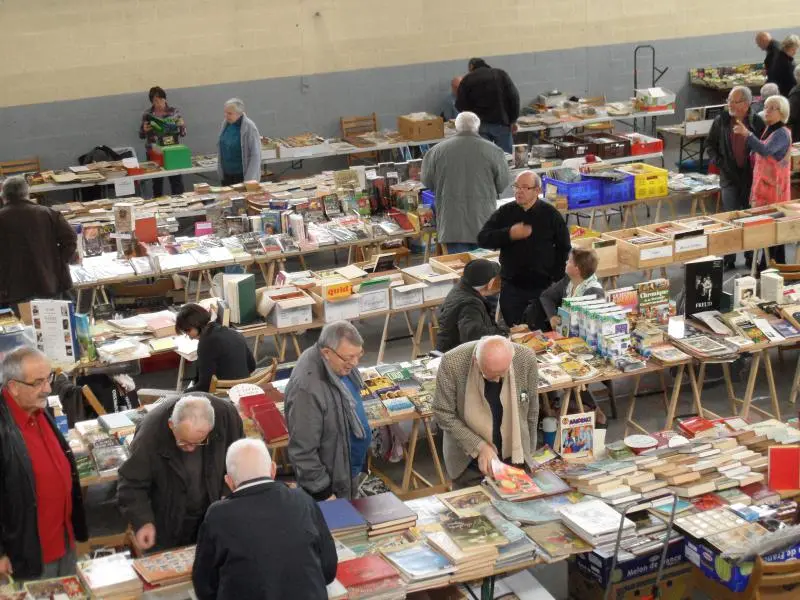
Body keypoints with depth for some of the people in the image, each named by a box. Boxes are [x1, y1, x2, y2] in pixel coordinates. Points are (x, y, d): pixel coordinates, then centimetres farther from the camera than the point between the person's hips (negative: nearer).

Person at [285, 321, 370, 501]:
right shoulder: (307, 389, -34)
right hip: (330, 479, -8)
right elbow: (303, 451, -28)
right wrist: (323, 492, -21)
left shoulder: (340, 363, -8)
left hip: (351, 468, 8)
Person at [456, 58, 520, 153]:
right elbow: (514, 97, 0)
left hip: (479, 125, 0)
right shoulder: (501, 74, 7)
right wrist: (513, 120, 4)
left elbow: (460, 106, 0)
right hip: (501, 123, 0)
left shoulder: (467, 79, 5)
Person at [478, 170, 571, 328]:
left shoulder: (551, 214, -1)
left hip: (543, 287, -2)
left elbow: (564, 248, 5)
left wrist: (556, 277, -3)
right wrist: (509, 234, -18)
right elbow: (482, 239, -4)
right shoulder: (504, 213, 2)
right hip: (511, 287, 2)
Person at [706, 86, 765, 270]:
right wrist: (718, 162, -3)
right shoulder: (721, 120, 0)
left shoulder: (757, 122, -5)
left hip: (751, 176, 0)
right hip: (729, 177, 1)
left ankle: (751, 257, 21)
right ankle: (728, 259, 8)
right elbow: (710, 144, 10)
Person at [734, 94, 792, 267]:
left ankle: (766, 268, -7)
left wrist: (747, 134, -46)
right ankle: (779, 266, 22)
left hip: (774, 187, -10)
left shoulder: (782, 133, -15)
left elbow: (765, 150, -35)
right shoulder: (769, 130, 14)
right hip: (765, 185, 10)